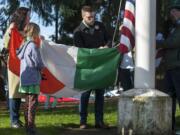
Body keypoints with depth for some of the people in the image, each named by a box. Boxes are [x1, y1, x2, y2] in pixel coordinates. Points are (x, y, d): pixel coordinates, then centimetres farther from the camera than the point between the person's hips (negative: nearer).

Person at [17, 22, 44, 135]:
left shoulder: (24, 46, 11)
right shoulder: (33, 46, -15)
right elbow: (38, 63, -16)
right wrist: (42, 67, 6)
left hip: (25, 78, 9)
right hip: (33, 79, -9)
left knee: (28, 102, 15)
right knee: (33, 102, -6)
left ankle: (28, 124, 20)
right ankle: (31, 125, -7)